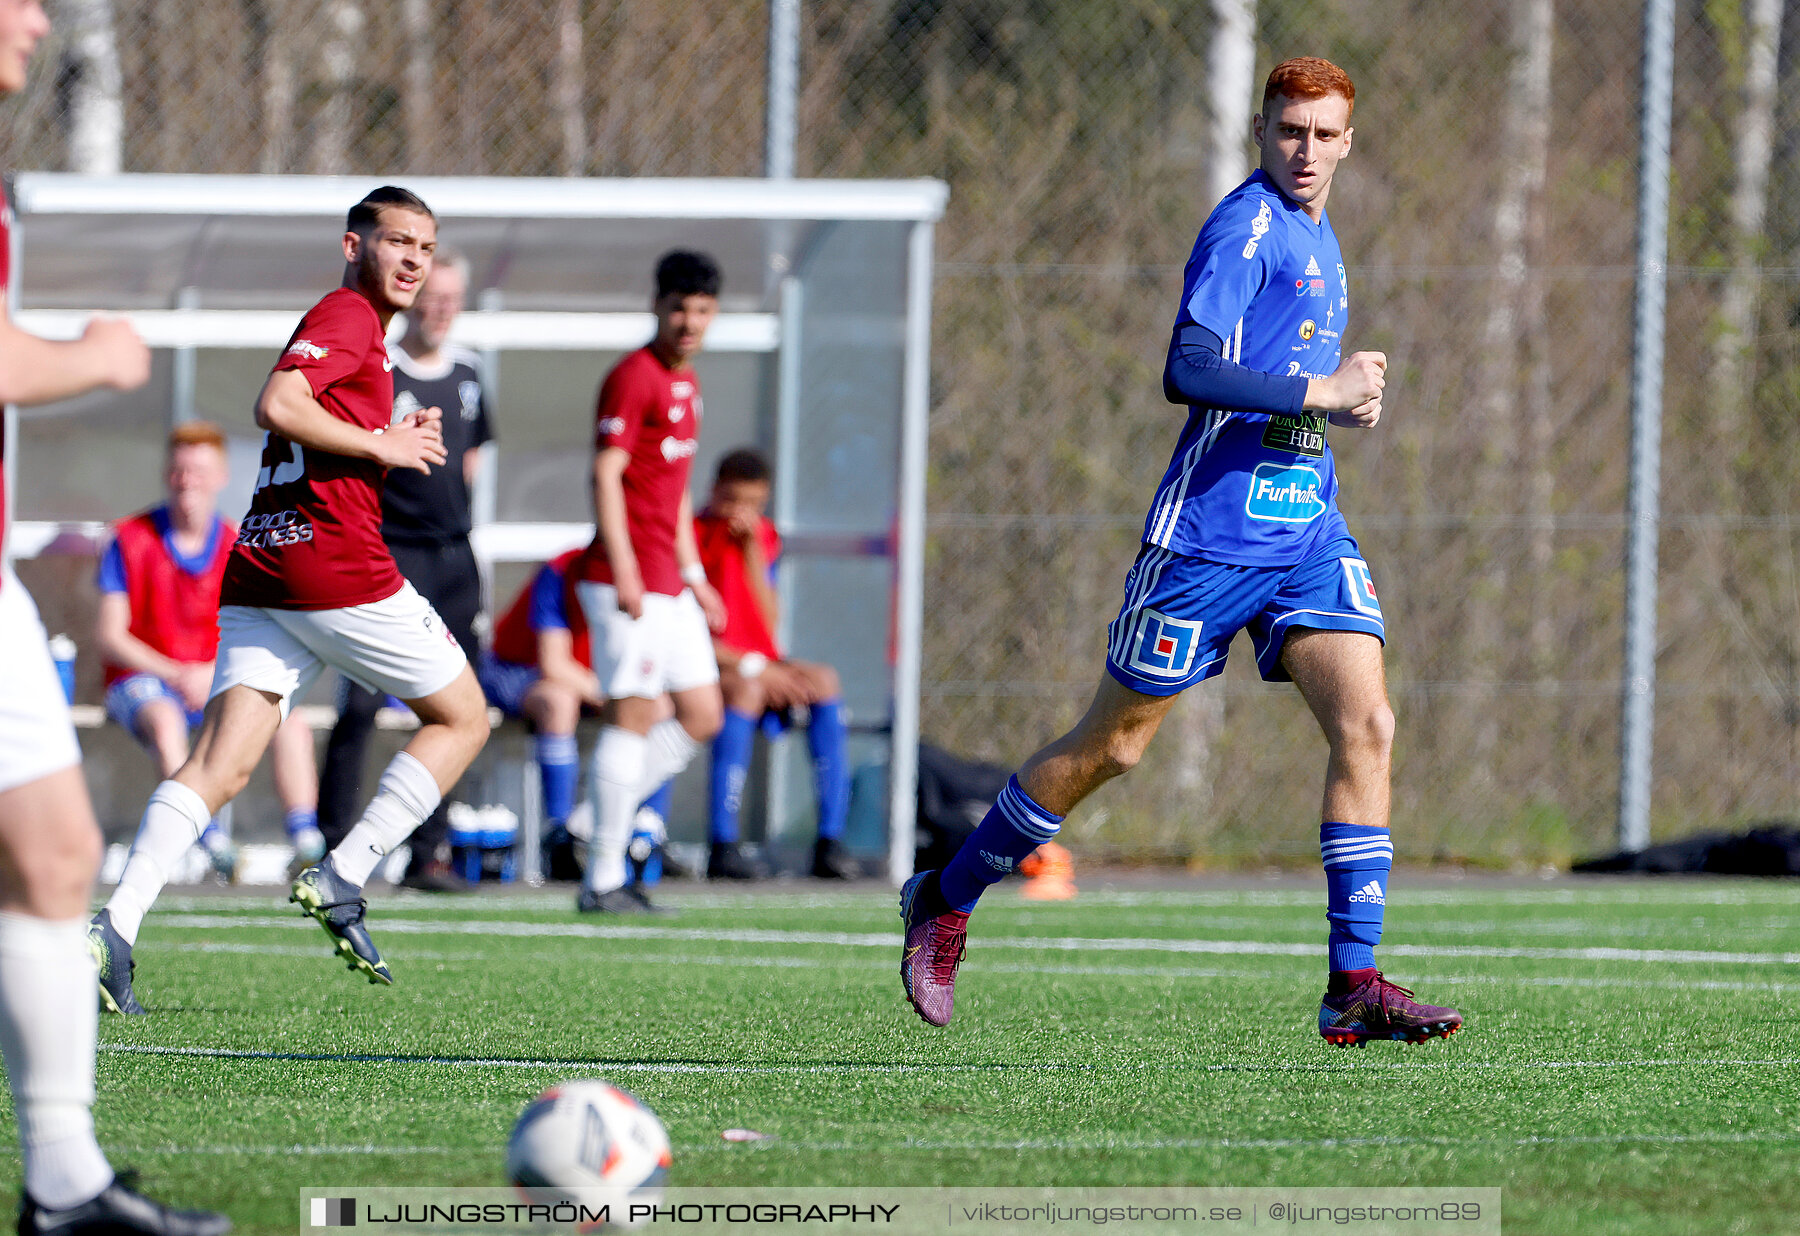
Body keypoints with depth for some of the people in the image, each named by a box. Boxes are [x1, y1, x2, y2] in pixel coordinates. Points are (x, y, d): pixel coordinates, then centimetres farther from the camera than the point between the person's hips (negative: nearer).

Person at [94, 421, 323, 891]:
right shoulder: (131, 540, -2)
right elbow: (109, 636, -6)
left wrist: (212, 674, -18)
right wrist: (174, 675, -17)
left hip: (219, 683, 3)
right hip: (142, 680, -3)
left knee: (290, 722, -23)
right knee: (164, 721, -38)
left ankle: (307, 842, -29)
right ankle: (208, 838, -48)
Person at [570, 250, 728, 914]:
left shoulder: (685, 381, 18)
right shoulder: (633, 378, -10)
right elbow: (606, 475, -17)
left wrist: (694, 575, 25)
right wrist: (624, 572, -24)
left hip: (668, 586, 9)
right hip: (627, 581, -9)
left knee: (702, 718, 9)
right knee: (633, 716, -9)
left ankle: (606, 819, 14)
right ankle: (602, 879, -6)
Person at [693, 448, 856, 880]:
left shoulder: (764, 538, 10)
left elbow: (768, 626, 1)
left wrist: (752, 550, -7)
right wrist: (752, 669, -19)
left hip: (755, 666, 5)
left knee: (824, 681, -21)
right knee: (746, 689, -36)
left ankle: (830, 841, -24)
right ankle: (722, 846, -38)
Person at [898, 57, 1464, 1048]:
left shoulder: (1317, 239, 17)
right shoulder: (1247, 225, -12)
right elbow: (1187, 372, -24)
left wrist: (1350, 393, 12)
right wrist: (1319, 393, -20)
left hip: (1307, 527, 7)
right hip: (1212, 530, -7)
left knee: (1366, 725, -11)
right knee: (1113, 744, 3)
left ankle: (1354, 985, -11)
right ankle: (945, 901, 23)